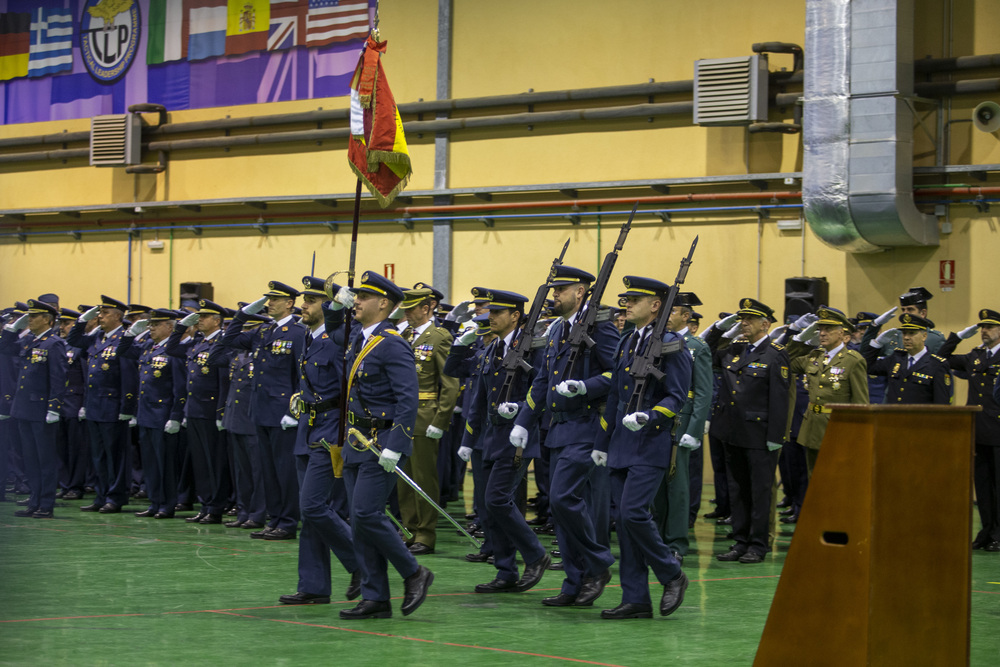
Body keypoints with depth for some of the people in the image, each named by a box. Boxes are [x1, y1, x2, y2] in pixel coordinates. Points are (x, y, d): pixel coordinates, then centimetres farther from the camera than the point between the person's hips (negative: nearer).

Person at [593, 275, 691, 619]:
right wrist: (602, 443, 20)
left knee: (632, 512, -17)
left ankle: (672, 575, 3)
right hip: (622, 445, 8)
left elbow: (677, 397, -11)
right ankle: (636, 600, 7)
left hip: (651, 445, -8)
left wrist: (648, 417, -26)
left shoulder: (670, 345, -7)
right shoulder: (626, 345, 16)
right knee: (622, 519, 4)